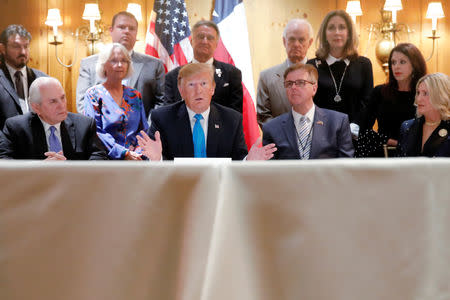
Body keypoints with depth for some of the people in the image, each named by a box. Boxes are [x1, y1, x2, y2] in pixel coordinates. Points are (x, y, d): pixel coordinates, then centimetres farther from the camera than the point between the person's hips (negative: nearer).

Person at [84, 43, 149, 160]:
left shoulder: (135, 96, 18)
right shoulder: (93, 94, 5)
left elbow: (144, 130, 16)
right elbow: (95, 133, -5)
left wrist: (138, 151, -6)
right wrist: (124, 153, -15)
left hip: (135, 157, 4)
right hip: (108, 159, -4)